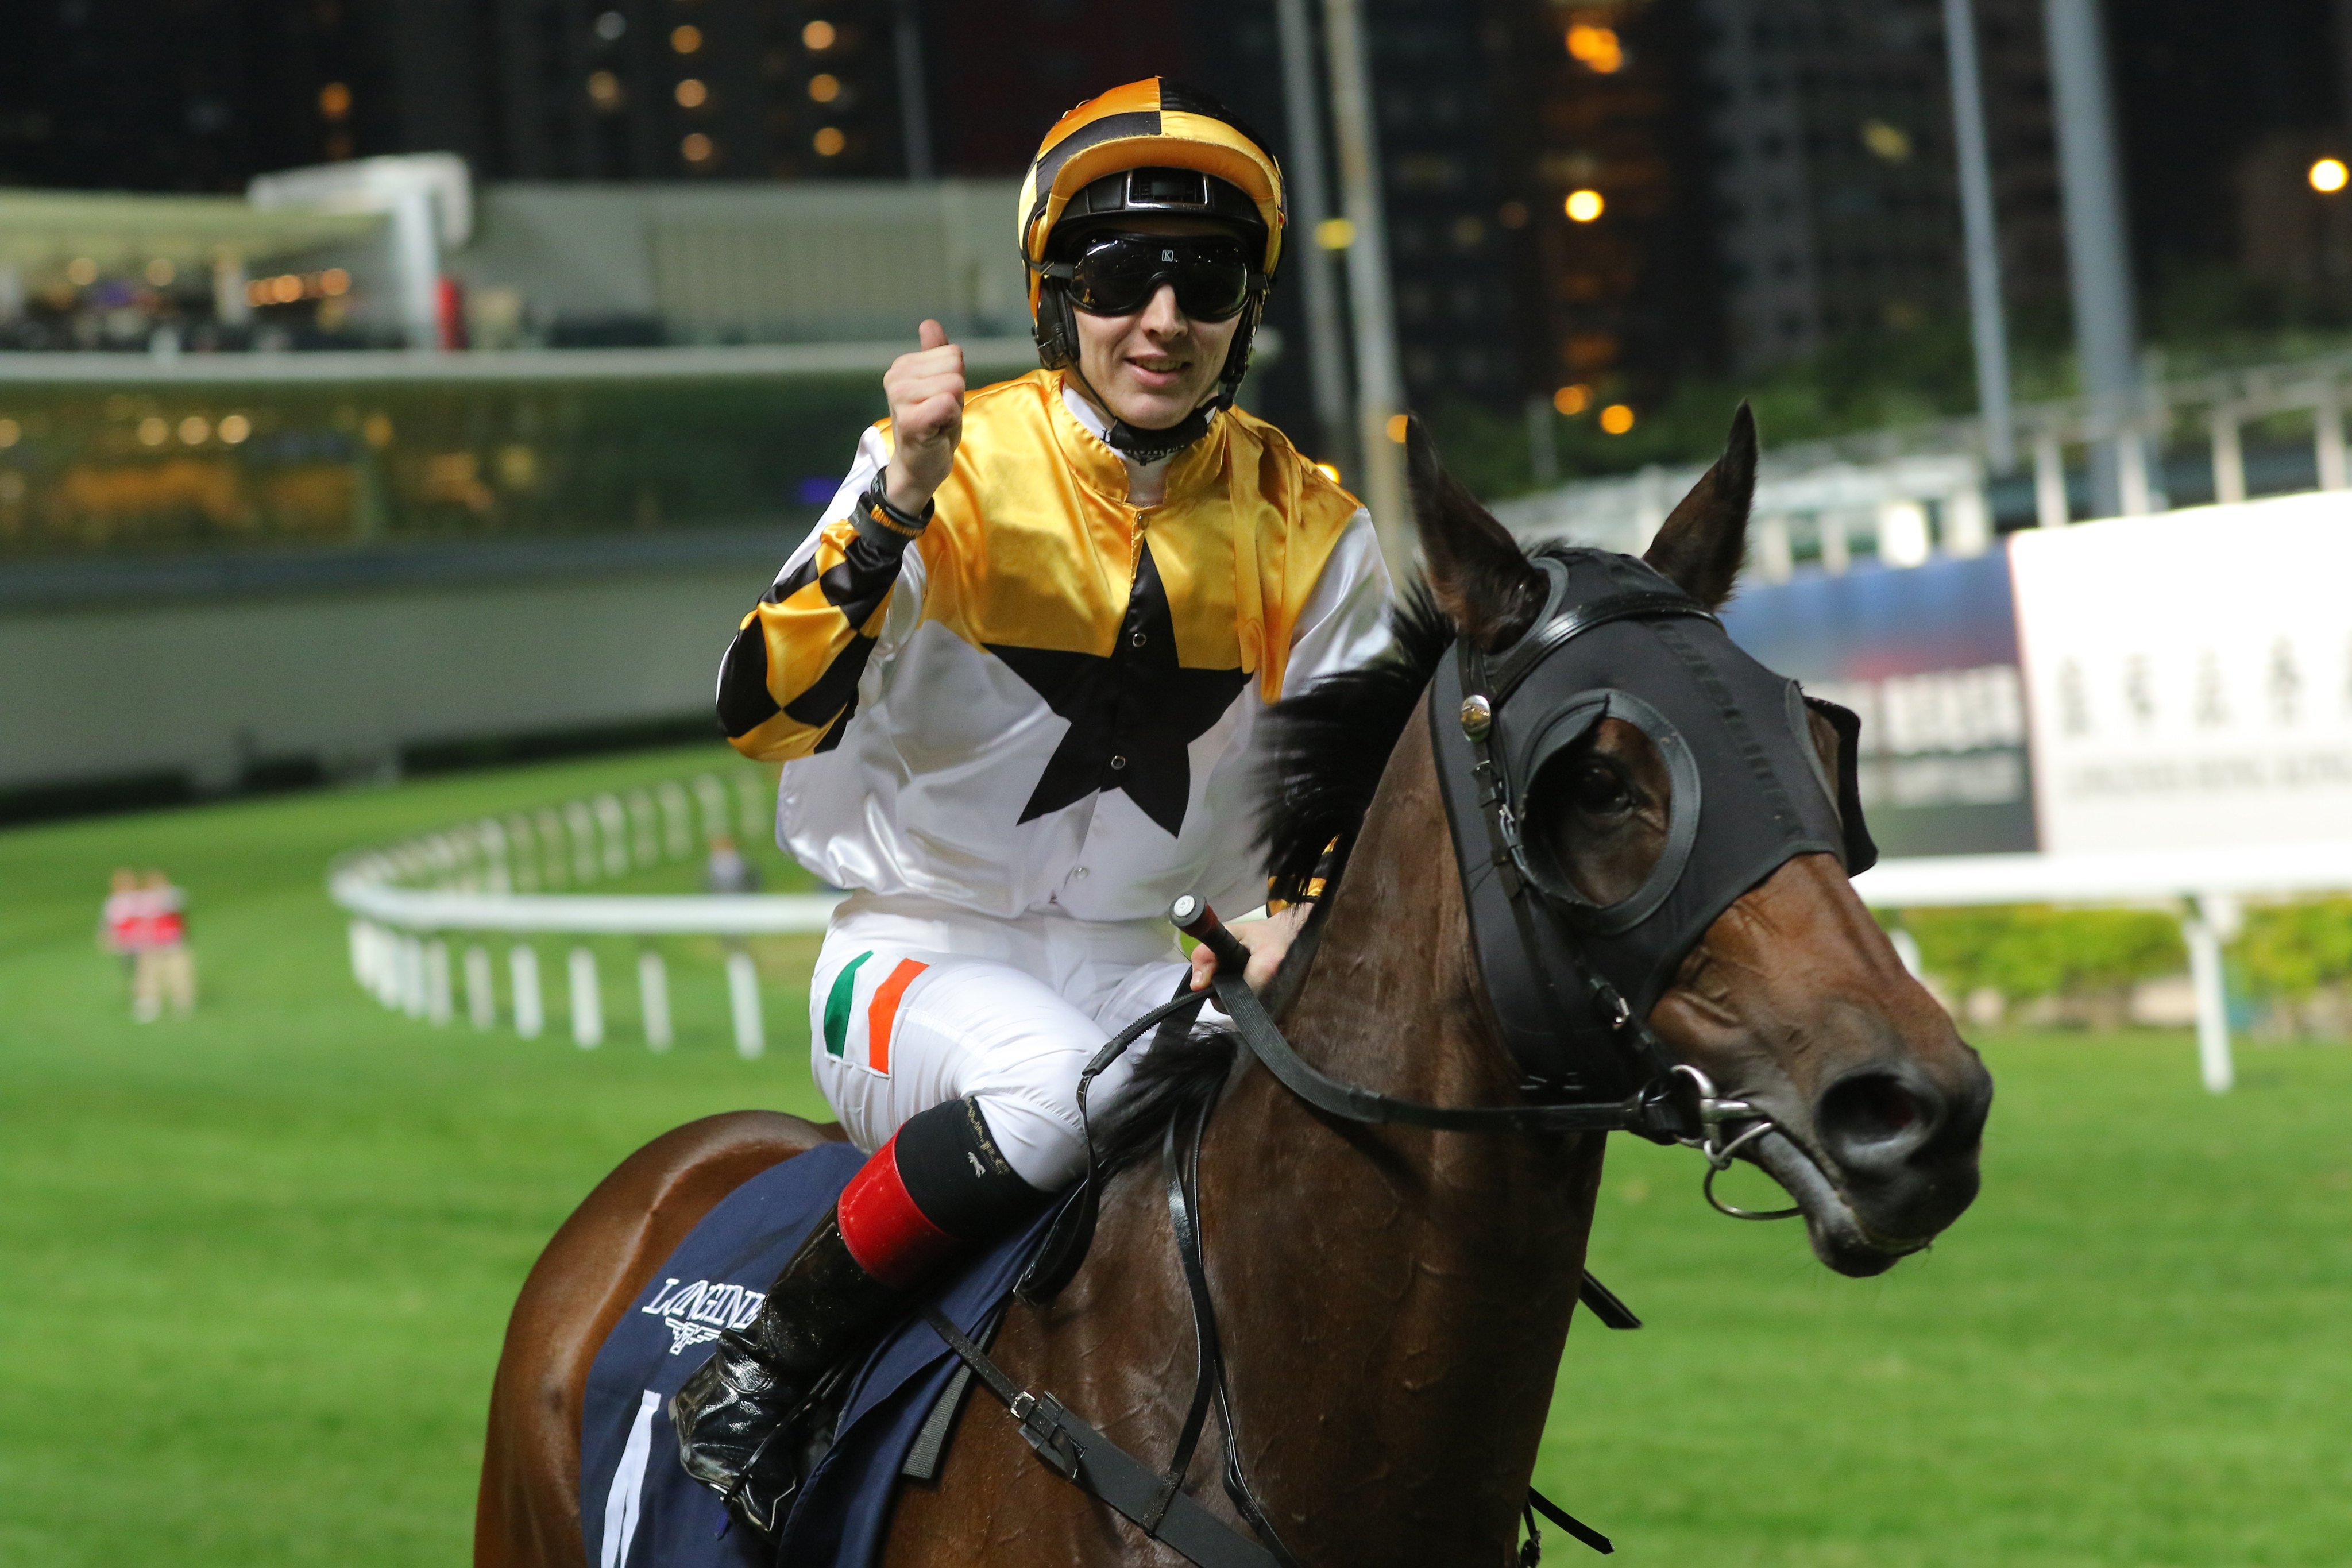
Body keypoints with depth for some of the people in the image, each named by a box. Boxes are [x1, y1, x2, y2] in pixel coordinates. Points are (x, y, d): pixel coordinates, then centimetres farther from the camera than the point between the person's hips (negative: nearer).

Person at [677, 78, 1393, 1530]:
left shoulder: (1309, 531, 1)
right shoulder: (957, 466, -11)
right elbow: (765, 712, -21)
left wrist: (1292, 930, -16)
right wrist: (904, 497, -33)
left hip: (1141, 968, 5)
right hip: (921, 957, -4)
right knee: (1056, 1081, -37)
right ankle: (763, 1368, -17)